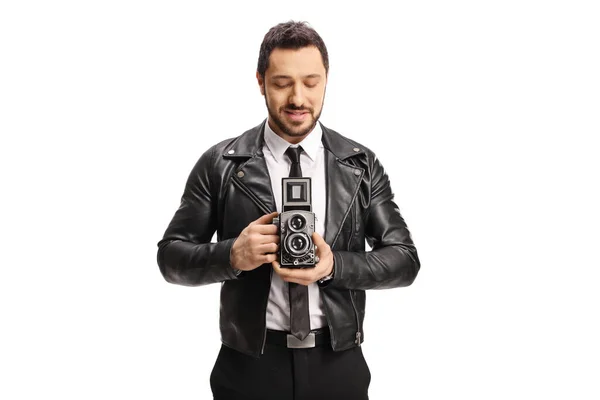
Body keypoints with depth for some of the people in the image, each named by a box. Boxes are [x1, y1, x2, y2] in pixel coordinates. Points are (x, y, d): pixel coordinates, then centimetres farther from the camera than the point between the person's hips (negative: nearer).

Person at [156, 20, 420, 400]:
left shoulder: (362, 165, 0)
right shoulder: (220, 164, -3)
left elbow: (405, 259, 0)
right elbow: (172, 257, -1)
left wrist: (334, 265, -18)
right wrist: (231, 255, -20)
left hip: (339, 366, 2)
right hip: (249, 367, -1)